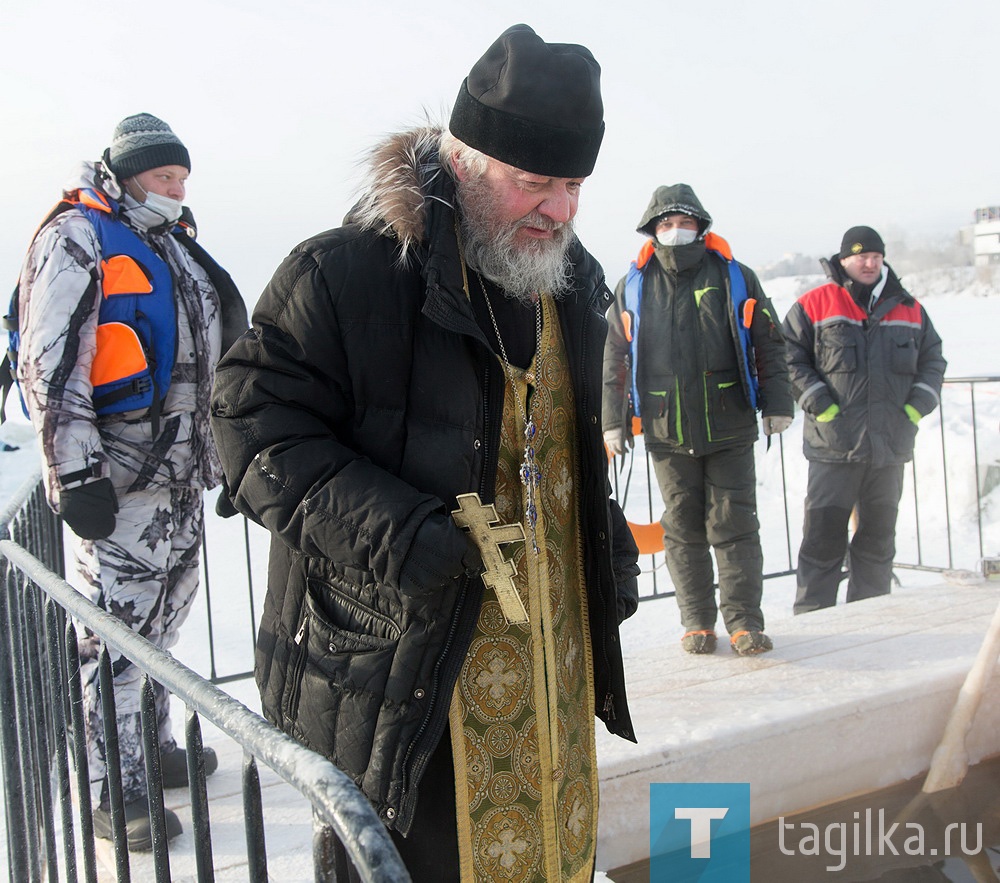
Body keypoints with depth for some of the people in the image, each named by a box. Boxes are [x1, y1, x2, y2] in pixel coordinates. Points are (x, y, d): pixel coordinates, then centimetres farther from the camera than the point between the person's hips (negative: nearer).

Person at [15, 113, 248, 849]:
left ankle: (156, 745, 33)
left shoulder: (173, 244, 18)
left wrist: (221, 451, 25)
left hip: (183, 472, 9)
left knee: (166, 613, 17)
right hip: (120, 479, -9)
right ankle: (115, 792, 5)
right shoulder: (77, 238, -8)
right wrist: (76, 474, -22)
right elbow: (51, 365, -16)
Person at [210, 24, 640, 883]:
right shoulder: (344, 274, -17)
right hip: (397, 664, -7)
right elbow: (258, 422, -17)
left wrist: (604, 527, 9)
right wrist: (385, 531, -27)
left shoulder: (571, 279, 8)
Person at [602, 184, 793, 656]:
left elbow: (769, 345, 8)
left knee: (734, 525, 0)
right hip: (667, 433, 1)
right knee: (683, 529, 6)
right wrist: (614, 421, 7)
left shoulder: (735, 278, 5)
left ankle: (744, 620, 9)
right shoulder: (633, 288, 7)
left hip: (730, 428, -1)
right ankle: (697, 622, 17)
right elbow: (614, 358, 11)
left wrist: (778, 405, 5)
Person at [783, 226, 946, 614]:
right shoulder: (814, 305, 0)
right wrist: (818, 402, -11)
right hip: (834, 444, -4)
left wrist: (918, 403, 4)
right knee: (823, 533, -3)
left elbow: (933, 359, 19)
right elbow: (789, 357, -1)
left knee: (878, 534, 11)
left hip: (890, 444, 4)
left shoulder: (909, 309, 12)